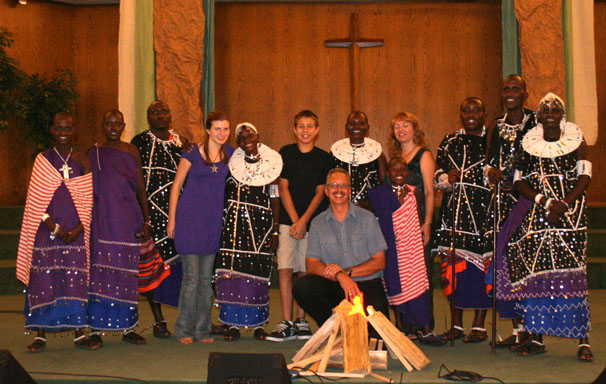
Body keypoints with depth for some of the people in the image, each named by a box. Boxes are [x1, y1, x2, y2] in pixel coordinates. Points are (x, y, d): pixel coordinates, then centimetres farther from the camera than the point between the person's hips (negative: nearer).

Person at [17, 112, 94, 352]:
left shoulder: (82, 162, 8)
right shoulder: (42, 160, 5)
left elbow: (88, 200, 5)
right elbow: (36, 201, 0)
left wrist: (79, 229, -9)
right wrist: (54, 227, -11)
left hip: (76, 231, 1)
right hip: (46, 230, -1)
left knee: (76, 280, 0)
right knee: (43, 279, -1)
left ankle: (79, 333, 7)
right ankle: (41, 335, 7)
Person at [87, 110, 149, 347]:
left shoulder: (132, 151, 11)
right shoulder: (93, 153, 6)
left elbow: (140, 187, 11)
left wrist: (145, 220, 5)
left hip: (129, 221, 2)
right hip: (103, 221, -2)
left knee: (128, 273, 4)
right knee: (100, 271, -5)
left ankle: (127, 327, 12)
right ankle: (95, 328, 2)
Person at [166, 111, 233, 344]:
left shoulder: (230, 153, 8)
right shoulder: (193, 153, -5)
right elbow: (176, 186, 0)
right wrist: (172, 219, -3)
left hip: (214, 220, 4)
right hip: (190, 217, -4)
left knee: (206, 277, 9)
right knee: (191, 277, -4)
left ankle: (202, 329, 17)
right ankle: (184, 330, 7)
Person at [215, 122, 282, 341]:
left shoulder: (272, 162, 6)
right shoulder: (231, 162, 6)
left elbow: (275, 198, 6)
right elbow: (220, 193, 5)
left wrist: (275, 230, 4)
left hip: (261, 224, 0)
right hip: (234, 223, 0)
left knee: (259, 272, 2)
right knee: (232, 270, -5)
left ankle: (258, 323, 15)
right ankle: (233, 323, 4)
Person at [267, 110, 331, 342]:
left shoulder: (323, 158, 6)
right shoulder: (285, 153, 5)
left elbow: (320, 192, 2)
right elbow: (283, 188, 1)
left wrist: (304, 220, -8)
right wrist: (295, 220, -6)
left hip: (312, 221, 0)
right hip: (288, 219, 0)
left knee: (305, 272, 1)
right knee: (285, 269, -7)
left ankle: (301, 321, 11)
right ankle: (286, 324, -3)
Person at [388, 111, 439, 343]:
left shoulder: (424, 155, 0)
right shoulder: (395, 156, 16)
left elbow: (429, 192, -6)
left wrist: (427, 223, -15)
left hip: (418, 220, -5)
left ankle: (425, 327, 0)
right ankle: (406, 328, 10)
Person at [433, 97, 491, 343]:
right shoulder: (449, 142, 16)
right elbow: (438, 172, 18)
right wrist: (446, 178, -3)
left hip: (482, 211, -3)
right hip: (453, 210, 3)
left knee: (480, 265, -3)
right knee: (453, 266, 3)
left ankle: (479, 325, 8)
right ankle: (456, 324, 14)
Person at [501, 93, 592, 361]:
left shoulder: (576, 141, 9)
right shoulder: (528, 144, 11)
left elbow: (584, 177, 0)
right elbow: (518, 182, 5)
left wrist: (564, 204, -14)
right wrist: (546, 201, -10)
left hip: (570, 215, -2)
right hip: (534, 215, 2)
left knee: (571, 272, -10)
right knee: (535, 272, -4)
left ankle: (583, 340, -5)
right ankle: (537, 337, 3)